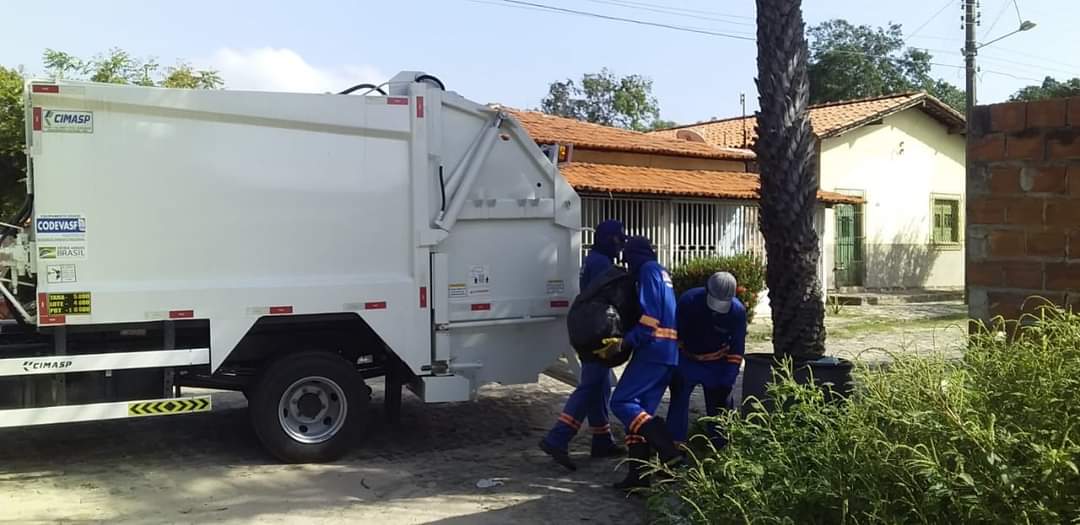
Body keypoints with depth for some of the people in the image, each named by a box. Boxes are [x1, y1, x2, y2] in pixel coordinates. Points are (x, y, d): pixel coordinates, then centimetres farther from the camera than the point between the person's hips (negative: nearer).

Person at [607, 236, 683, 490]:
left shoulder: (649, 270, -5)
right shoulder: (661, 271, 24)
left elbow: (650, 315, -16)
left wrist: (627, 341, -11)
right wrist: (631, 338, 19)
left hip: (653, 349, -9)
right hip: (668, 353, 10)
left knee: (622, 402, -11)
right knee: (641, 410, 9)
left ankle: (668, 453, -20)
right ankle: (638, 474, 6)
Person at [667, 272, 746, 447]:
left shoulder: (738, 311, -22)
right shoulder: (688, 301, -26)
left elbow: (737, 347, -11)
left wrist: (728, 378, -14)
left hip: (716, 365, 1)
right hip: (687, 360, -1)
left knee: (718, 405, 7)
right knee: (679, 400, -4)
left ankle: (719, 445, 22)